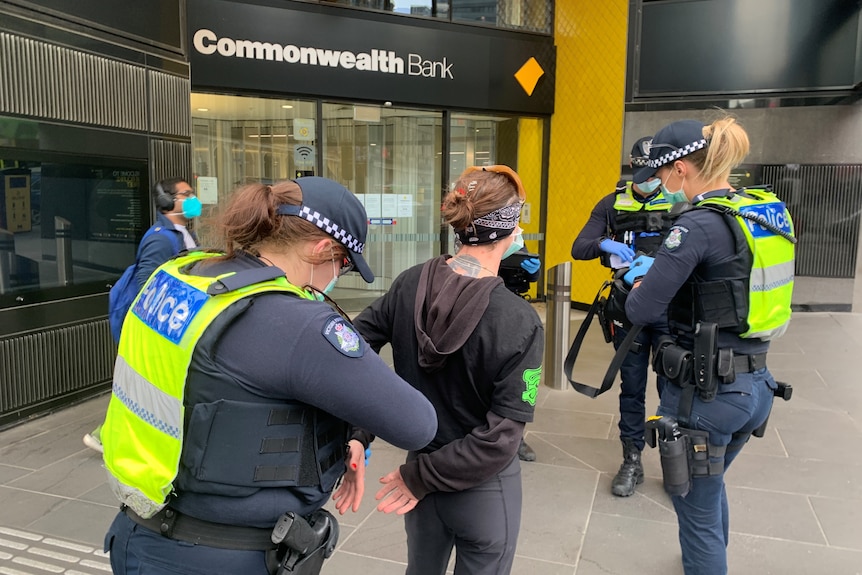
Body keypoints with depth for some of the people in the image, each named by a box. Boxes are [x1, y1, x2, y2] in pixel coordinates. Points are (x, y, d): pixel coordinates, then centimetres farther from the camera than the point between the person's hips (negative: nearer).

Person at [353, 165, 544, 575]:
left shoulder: (410, 284, -11)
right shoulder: (519, 321, -23)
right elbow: (500, 438, -24)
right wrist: (421, 477, -14)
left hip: (422, 463, 4)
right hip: (485, 489, -4)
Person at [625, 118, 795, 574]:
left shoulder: (700, 224, -20)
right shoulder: (770, 212, 5)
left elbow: (641, 310, -23)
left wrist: (638, 288, -1)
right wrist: (666, 273, 9)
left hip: (704, 391, -9)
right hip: (755, 386, 9)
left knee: (699, 514, 11)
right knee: (710, 487, 32)